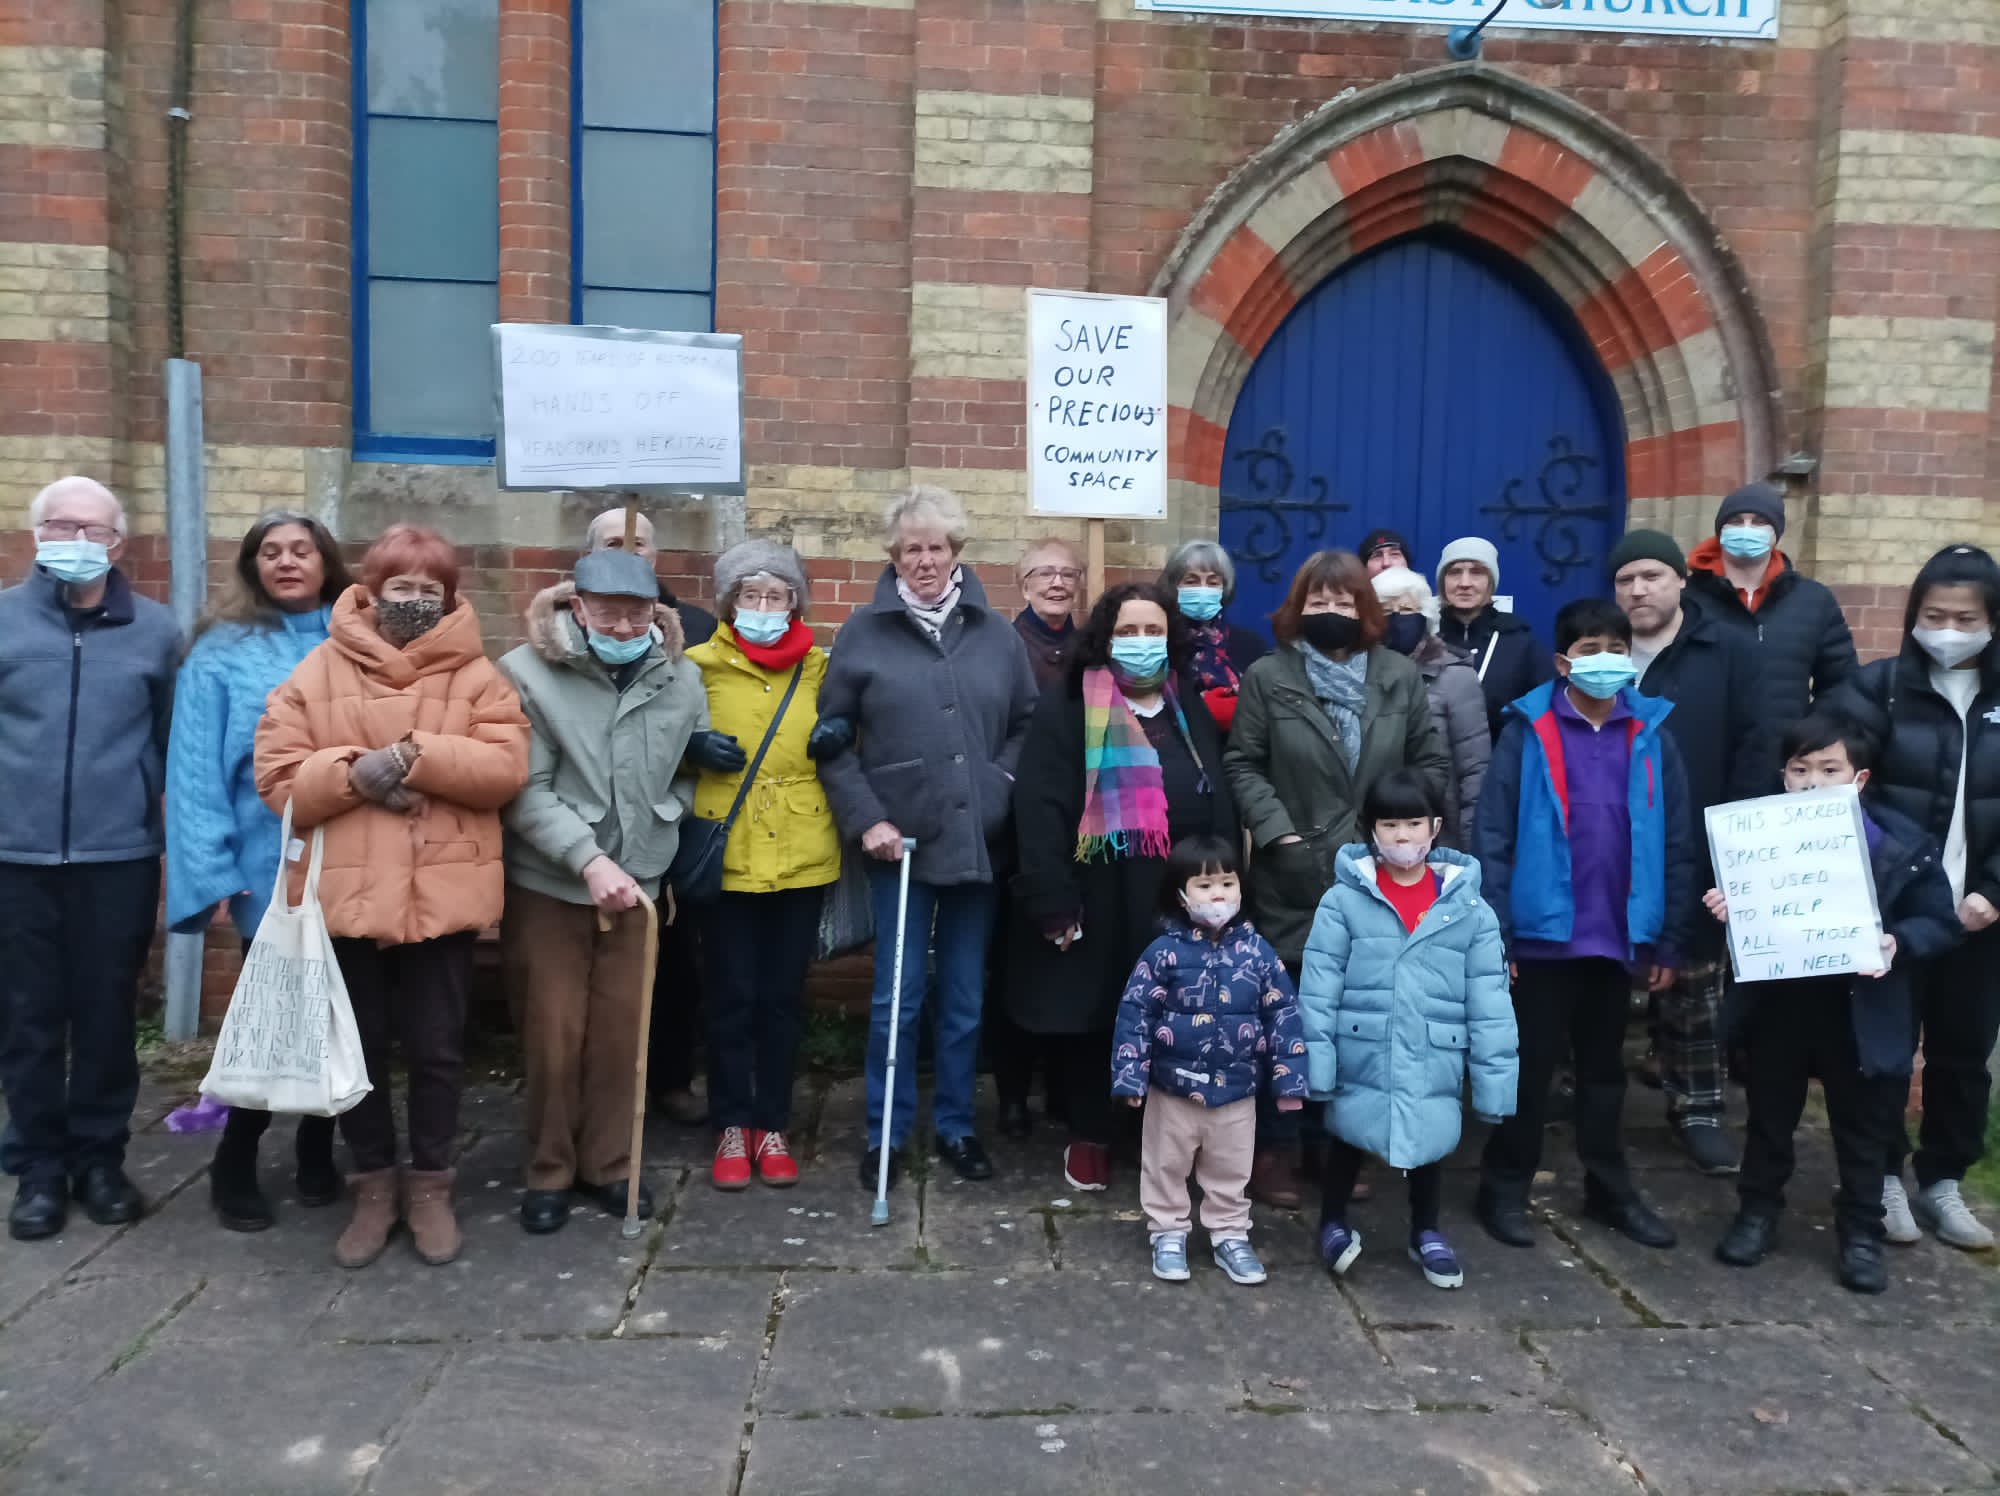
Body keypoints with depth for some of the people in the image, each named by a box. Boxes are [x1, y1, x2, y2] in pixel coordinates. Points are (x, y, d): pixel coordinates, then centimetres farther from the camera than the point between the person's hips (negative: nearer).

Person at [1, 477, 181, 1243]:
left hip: (120, 858, 0)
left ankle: (100, 1157, 24)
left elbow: (173, 741, 5)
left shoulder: (156, 629, 3)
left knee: (108, 1016, 9)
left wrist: (176, 832, 2)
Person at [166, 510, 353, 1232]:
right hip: (275, 870, -2)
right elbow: (196, 771, -5)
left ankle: (317, 1152, 31)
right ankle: (233, 1165, 25)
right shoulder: (223, 653, -2)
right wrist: (213, 875, -11)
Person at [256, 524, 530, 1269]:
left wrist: (416, 756, -19)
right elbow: (278, 779, -3)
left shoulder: (475, 675, 2)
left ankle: (430, 1184, 26)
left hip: (442, 893, -1)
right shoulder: (319, 671, 2)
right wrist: (353, 773, -18)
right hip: (346, 892, 1)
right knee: (358, 1047, 12)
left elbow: (505, 766, -10)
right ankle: (373, 1184, 30)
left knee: (437, 1047, 9)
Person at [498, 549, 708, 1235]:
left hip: (638, 884, 3)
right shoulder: (527, 672, -12)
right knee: (553, 1035, 5)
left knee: (622, 1032, 9)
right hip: (547, 886, -2)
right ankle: (549, 1172, 24)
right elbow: (524, 791, -16)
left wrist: (662, 835, 7)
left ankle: (609, 1164, 27)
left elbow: (690, 773, 11)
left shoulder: (682, 678, -2)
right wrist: (590, 859, -23)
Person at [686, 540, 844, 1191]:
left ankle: (772, 1125, 22)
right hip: (729, 855, -2)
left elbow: (835, 749, 17)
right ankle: (733, 1126, 20)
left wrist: (836, 739, -5)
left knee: (783, 997, 9)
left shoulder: (818, 668, 7)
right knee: (732, 997, 4)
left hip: (801, 856, 2)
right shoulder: (702, 665, 0)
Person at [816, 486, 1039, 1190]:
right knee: (897, 997, 2)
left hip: (978, 841, 3)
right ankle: (885, 1133, 19)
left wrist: (1004, 783, -3)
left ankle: (955, 1125, 28)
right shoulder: (863, 631, -1)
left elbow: (1027, 722, 13)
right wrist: (864, 818, -8)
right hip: (901, 842, -2)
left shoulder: (995, 632, 5)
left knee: (965, 996, 12)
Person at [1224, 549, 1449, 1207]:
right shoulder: (1268, 676, 0)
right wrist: (1275, 829, -13)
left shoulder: (1400, 677, 6)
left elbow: (1433, 762, 8)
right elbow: (1242, 764, -2)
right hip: (1293, 878, -2)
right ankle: (1275, 1147, 19)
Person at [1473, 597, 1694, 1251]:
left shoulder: (1652, 736, 1)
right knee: (1529, 1066, 9)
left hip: (1618, 936, 3)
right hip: (1541, 933, -3)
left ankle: (1610, 1188, 32)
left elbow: (1676, 845, 4)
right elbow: (1492, 836, -8)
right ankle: (1505, 1187, 22)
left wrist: (1670, 940, 3)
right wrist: (1492, 933, -12)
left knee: (1604, 1067, 18)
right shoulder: (1529, 731, -7)